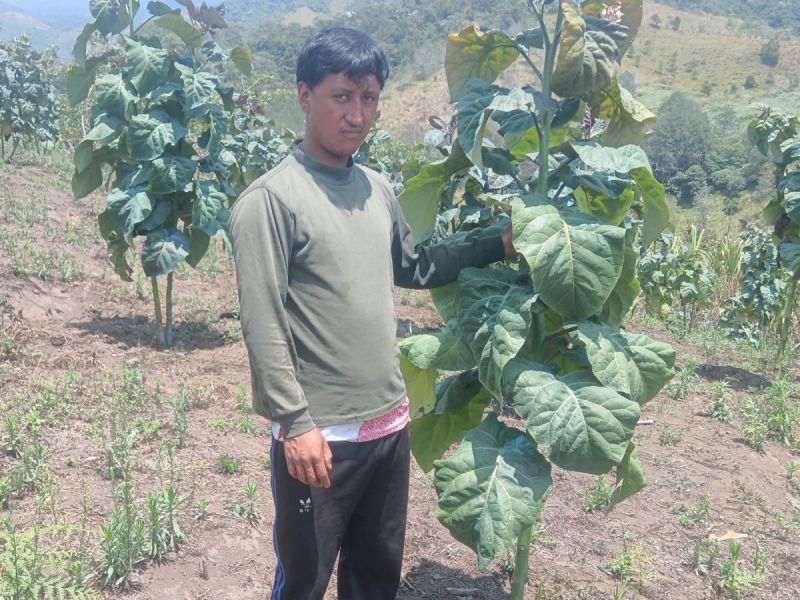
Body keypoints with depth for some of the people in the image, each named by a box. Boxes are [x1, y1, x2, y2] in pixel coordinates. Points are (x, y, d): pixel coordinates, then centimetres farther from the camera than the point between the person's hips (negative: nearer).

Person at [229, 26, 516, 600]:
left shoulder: (379, 190, 7)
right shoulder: (270, 199, -13)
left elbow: (413, 268, 21)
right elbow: (262, 324, -16)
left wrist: (497, 245, 15)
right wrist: (294, 422, -18)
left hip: (390, 424, 6)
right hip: (321, 435, -6)